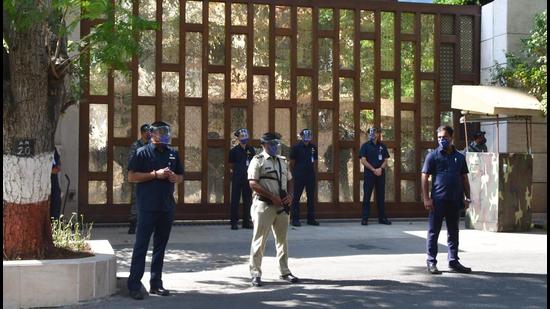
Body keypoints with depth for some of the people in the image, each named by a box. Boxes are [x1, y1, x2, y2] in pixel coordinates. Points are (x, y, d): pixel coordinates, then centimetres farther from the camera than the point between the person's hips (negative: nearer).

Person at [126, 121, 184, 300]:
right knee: (141, 246, -4)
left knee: (160, 246, 11)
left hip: (167, 207, 6)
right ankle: (134, 285, 0)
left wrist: (174, 177, -3)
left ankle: (156, 284, 19)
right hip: (147, 207, -5)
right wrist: (156, 174, -15)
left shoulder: (173, 154, 13)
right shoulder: (142, 153, -3)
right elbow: (131, 176, -9)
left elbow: (181, 177, 20)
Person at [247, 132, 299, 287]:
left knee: (282, 239, 13)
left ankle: (284, 271, 22)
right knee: (259, 240, -3)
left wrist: (290, 195, -1)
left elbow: (289, 180, 20)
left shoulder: (282, 161, 15)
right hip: (264, 205, -6)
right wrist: (272, 197, -19)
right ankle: (255, 273, 4)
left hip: (282, 206, 6)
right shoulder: (258, 161, -6)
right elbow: (253, 184, -15)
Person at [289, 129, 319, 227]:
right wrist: (293, 173, 2)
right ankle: (295, 219, 3)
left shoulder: (313, 147, 8)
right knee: (296, 197, -1)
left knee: (311, 197, 7)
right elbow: (292, 162, 1)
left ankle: (311, 218, 15)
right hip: (299, 175, -5)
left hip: (310, 174, 5)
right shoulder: (296, 147, -4)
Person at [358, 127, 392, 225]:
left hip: (380, 174, 4)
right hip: (369, 174, -4)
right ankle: (365, 218, 0)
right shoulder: (365, 145, 0)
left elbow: (385, 160, 10)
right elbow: (363, 160, -6)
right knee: (367, 197, -2)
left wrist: (381, 168, -9)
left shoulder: (382, 146, 11)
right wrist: (374, 170, -12)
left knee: (381, 196, 6)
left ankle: (382, 218, 12)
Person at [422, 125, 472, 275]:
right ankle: (431, 261, 9)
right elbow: (425, 178, -4)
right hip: (438, 200, -4)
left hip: (455, 200, 4)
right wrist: (426, 198, -10)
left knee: (453, 232, 10)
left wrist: (467, 197, 8)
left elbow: (464, 178, 15)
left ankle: (453, 261, 19)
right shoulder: (433, 156, -1)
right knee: (434, 231, 1)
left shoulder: (459, 157, 11)